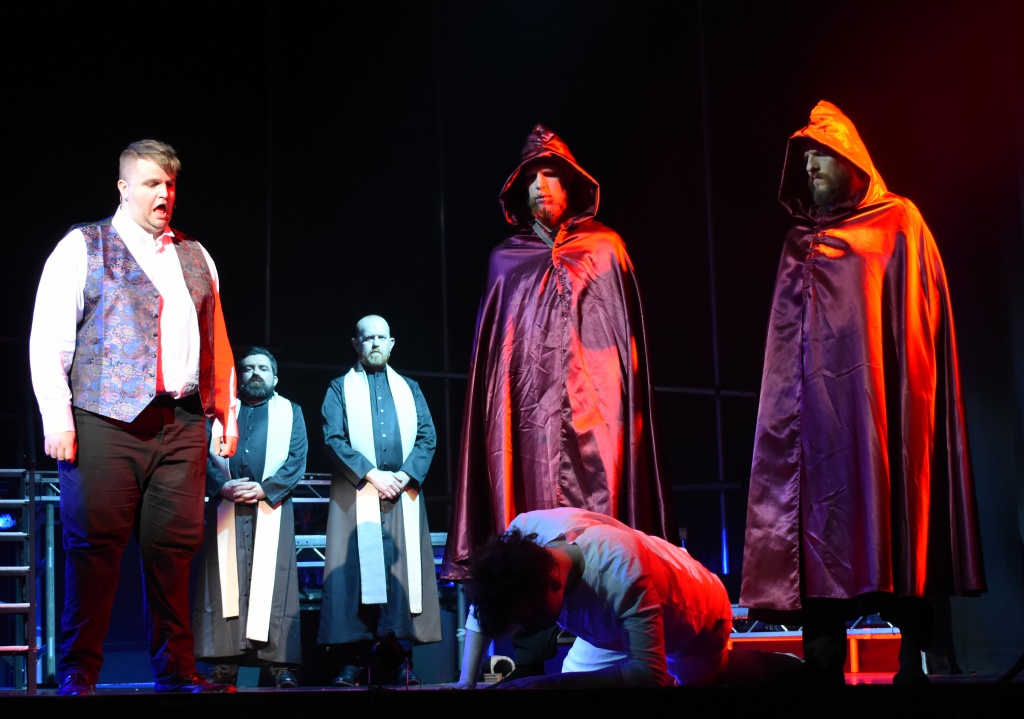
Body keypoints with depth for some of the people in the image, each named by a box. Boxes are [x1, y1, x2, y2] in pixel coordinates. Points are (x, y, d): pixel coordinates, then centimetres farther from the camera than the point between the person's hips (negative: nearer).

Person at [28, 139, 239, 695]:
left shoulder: (195, 257, 20)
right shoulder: (82, 247, 5)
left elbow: (217, 343, 22)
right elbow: (47, 341, -1)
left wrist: (227, 414, 14)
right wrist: (57, 420, -8)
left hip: (183, 425, 4)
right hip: (106, 421, -4)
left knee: (174, 545, 3)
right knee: (95, 544, -5)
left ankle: (175, 670, 12)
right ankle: (78, 674, 3)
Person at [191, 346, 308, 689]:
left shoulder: (290, 412, 16)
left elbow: (297, 459, 4)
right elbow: (203, 453, 6)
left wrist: (265, 488, -11)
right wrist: (223, 486, -12)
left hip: (271, 509, -1)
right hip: (225, 508, 1)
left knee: (273, 584, -6)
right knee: (225, 583, -5)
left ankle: (279, 664, -8)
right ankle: (225, 663, -6)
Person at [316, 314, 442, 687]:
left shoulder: (409, 389, 18)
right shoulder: (341, 388, 11)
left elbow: (427, 436, 9)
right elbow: (333, 438, -1)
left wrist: (405, 475, -8)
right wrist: (372, 474, -13)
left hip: (403, 494, 2)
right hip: (356, 495, -2)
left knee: (402, 571, -4)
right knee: (355, 572, -8)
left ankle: (396, 661, -2)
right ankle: (353, 663, -7)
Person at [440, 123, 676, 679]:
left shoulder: (604, 248, 14)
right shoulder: (506, 260, 19)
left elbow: (628, 331, 9)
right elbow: (489, 348, 19)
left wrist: (627, 402, -3)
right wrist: (497, 405, 7)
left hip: (591, 407, -2)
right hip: (528, 412, 2)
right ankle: (530, 653, -7)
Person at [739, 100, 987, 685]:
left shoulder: (898, 223, 8)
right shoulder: (800, 242, 21)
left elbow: (920, 321, -1)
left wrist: (906, 394, -13)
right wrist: (793, 404, 7)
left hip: (874, 400, -4)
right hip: (814, 404, 4)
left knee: (883, 519, -9)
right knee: (819, 523, -3)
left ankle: (912, 657, -5)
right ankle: (824, 661, -4)